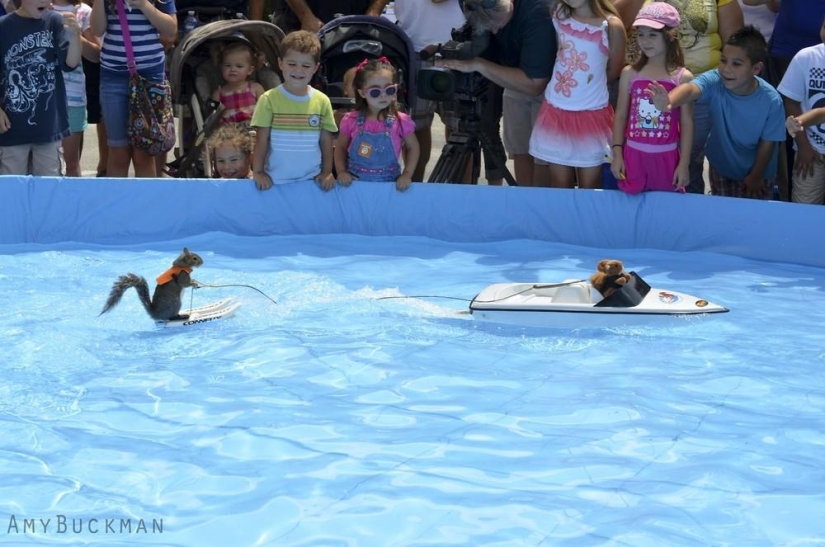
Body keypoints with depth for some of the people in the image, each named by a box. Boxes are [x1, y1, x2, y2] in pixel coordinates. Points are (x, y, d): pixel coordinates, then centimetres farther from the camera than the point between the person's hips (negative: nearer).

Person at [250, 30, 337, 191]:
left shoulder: (322, 101, 0)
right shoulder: (269, 99, -6)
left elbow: (326, 140, 5)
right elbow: (262, 139, -4)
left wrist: (327, 172, 0)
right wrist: (258, 172, -8)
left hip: (311, 180, 2)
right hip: (276, 181, -2)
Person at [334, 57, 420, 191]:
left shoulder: (400, 121, -10)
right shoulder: (351, 120, -8)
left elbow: (412, 147, 4)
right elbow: (341, 147, 5)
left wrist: (407, 174, -6)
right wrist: (341, 171, -9)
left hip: (389, 185, 0)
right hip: (355, 184, 0)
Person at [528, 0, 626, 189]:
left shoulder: (611, 26, -13)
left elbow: (614, 71, -1)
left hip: (591, 115, -3)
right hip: (556, 111, 3)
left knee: (589, 188, 5)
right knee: (559, 186, 10)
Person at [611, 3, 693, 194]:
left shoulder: (682, 77, -5)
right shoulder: (629, 73, 1)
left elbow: (687, 123, -2)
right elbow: (621, 116, 6)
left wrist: (684, 163, -4)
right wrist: (617, 154, 1)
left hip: (666, 157, -1)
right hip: (634, 155, 2)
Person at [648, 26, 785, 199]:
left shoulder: (771, 101, -31)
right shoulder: (714, 82, -30)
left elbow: (767, 144, -17)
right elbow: (690, 89, -53)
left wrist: (756, 176, -7)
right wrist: (669, 102, -74)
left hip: (756, 170, -2)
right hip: (721, 166, 2)